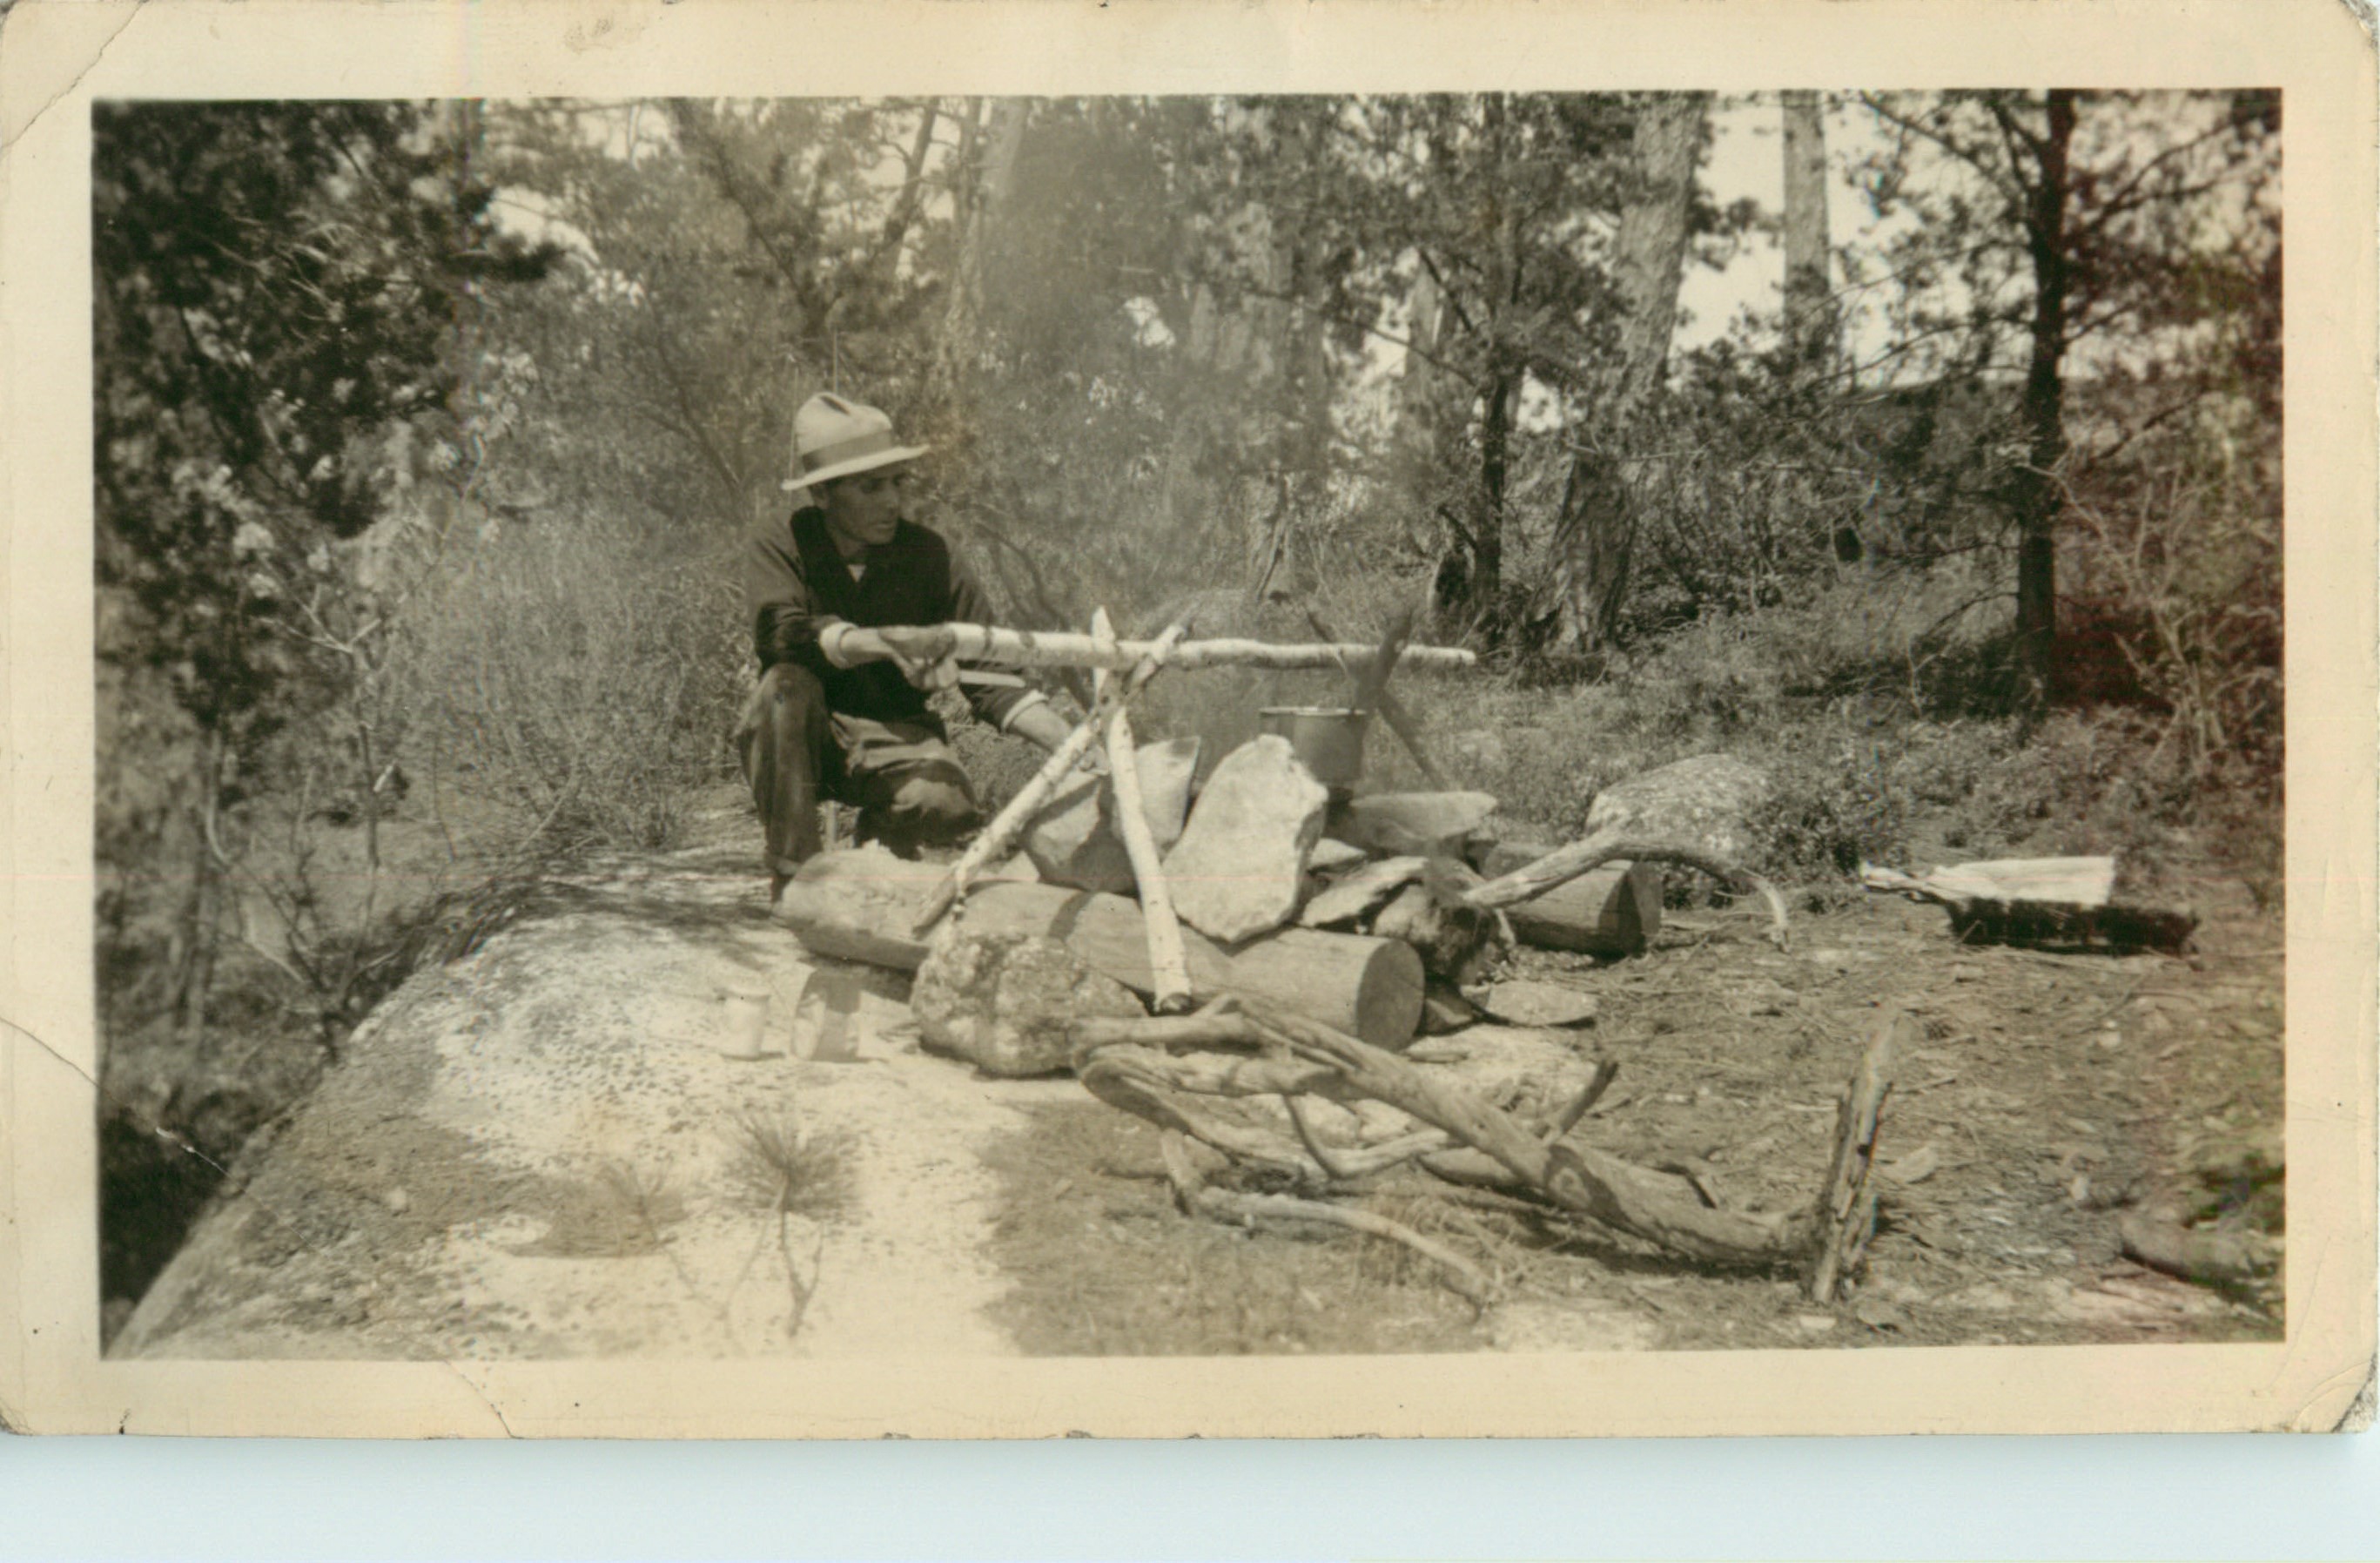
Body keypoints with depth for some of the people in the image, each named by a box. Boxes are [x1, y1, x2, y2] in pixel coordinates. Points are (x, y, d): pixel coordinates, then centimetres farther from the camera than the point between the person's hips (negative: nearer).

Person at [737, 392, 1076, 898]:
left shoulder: (928, 556, -6)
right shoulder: (778, 547, -9)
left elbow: (989, 675, -8)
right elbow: (782, 632, -30)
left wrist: (1071, 745, -23)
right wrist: (884, 643, -48)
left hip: (894, 738, 1)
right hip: (803, 741, -1)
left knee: (947, 803, -30)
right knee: (786, 684, -33)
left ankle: (877, 840, 8)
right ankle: (791, 874, -21)